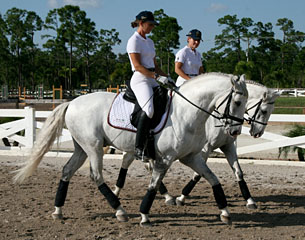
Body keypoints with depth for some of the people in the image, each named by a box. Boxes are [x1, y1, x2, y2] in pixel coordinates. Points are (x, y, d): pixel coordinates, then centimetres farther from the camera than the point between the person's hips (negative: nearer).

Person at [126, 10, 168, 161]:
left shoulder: (149, 42, 22)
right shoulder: (134, 41, -3)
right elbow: (138, 66, -13)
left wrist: (167, 77, 9)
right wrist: (156, 76, -20)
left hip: (152, 80, 9)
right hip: (140, 80, -9)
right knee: (149, 109, -31)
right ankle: (139, 149, -32)